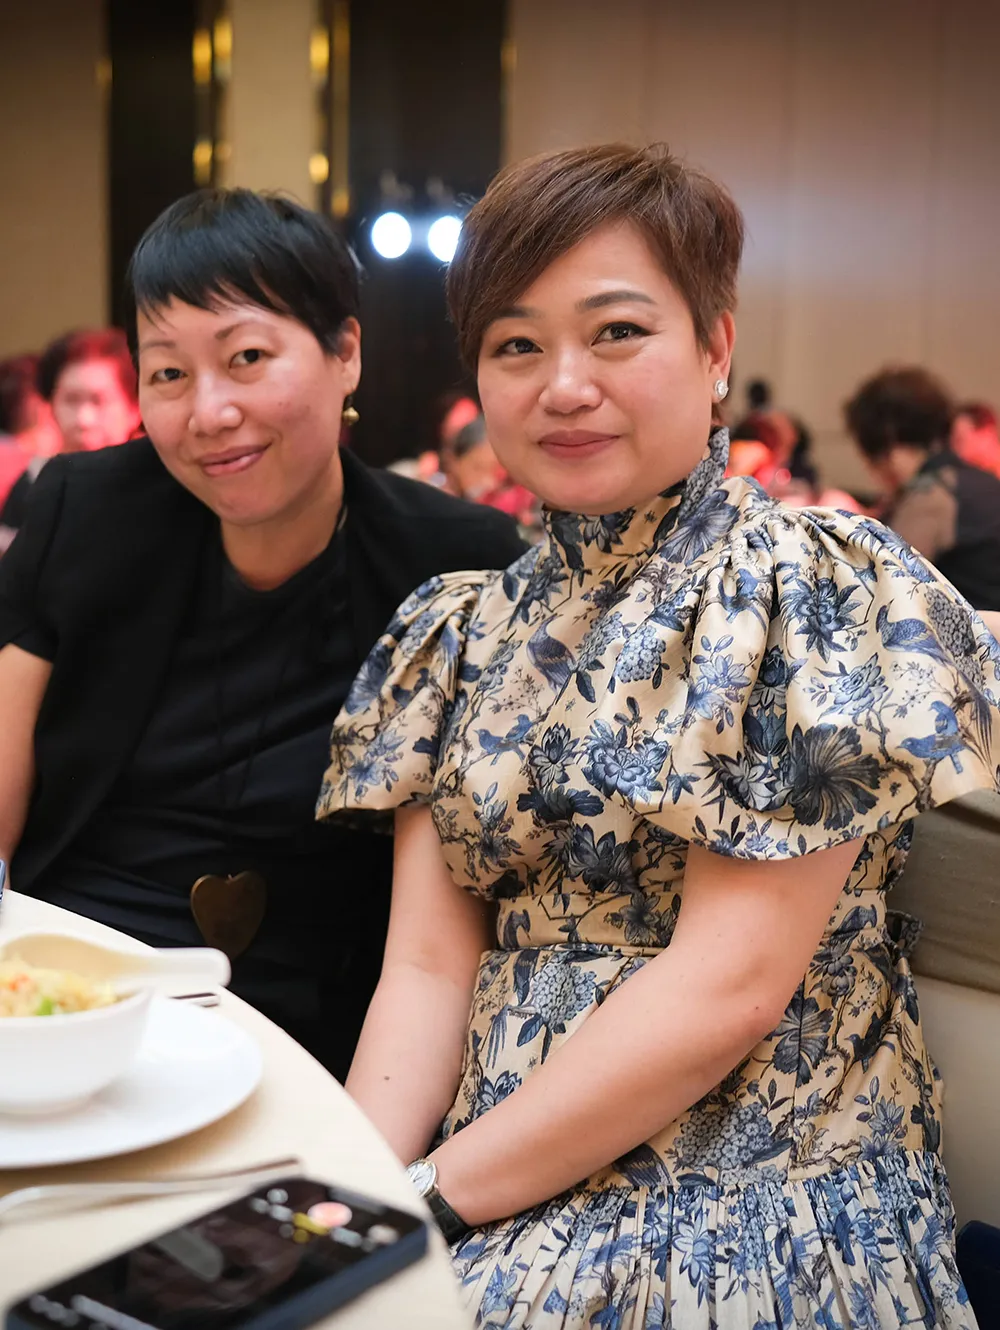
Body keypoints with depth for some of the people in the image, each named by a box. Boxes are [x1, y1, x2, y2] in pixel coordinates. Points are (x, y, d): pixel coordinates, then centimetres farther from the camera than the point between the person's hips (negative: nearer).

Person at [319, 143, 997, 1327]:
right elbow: (428, 965, 3)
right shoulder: (465, 632, 7)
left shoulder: (820, 593, -10)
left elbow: (728, 987, -16)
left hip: (755, 1206, -4)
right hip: (505, 1198, 5)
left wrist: (430, 1197, -15)